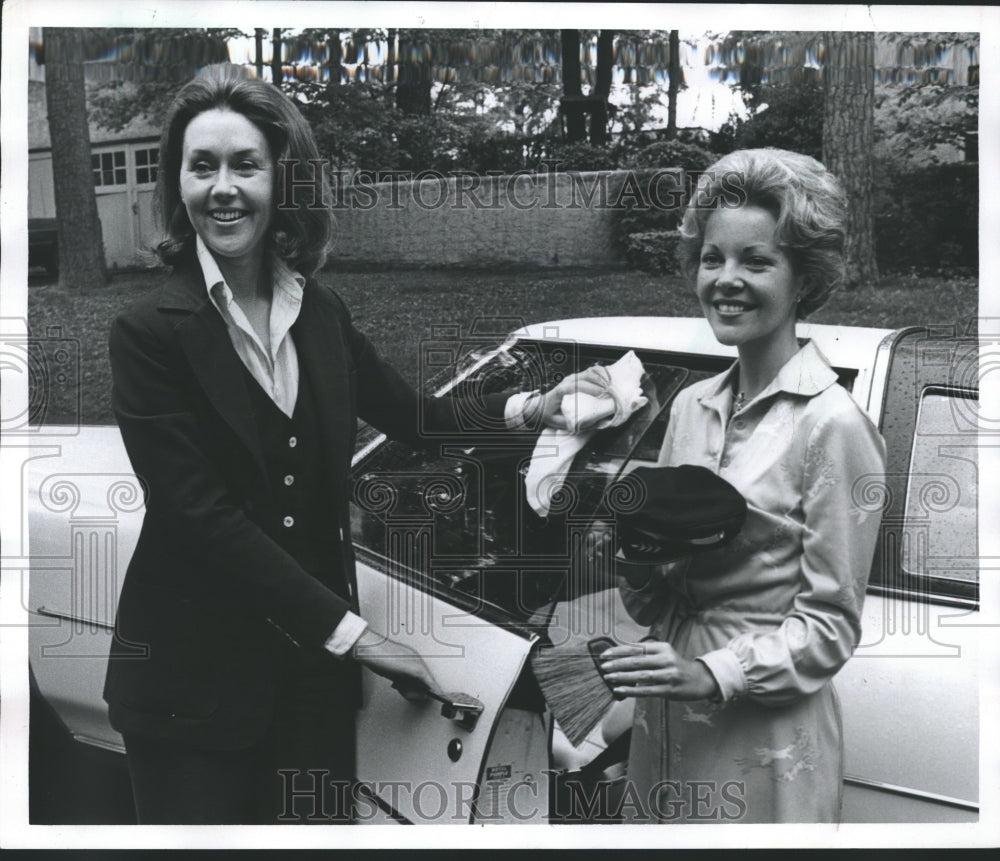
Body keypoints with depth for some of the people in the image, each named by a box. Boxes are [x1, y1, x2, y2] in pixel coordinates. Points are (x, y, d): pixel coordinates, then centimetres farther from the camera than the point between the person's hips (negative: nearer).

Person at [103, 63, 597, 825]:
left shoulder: (321, 312, 4)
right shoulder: (151, 332, -12)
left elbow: (411, 414, 13)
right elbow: (202, 514, -18)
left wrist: (526, 411, -4)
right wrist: (351, 631, -18)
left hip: (313, 668, 4)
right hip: (194, 677, -4)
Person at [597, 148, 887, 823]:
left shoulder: (832, 424, -14)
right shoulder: (691, 405, 5)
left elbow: (831, 624, -11)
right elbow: (649, 607, 10)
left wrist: (714, 675, -23)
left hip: (764, 747, -6)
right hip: (664, 725, 6)